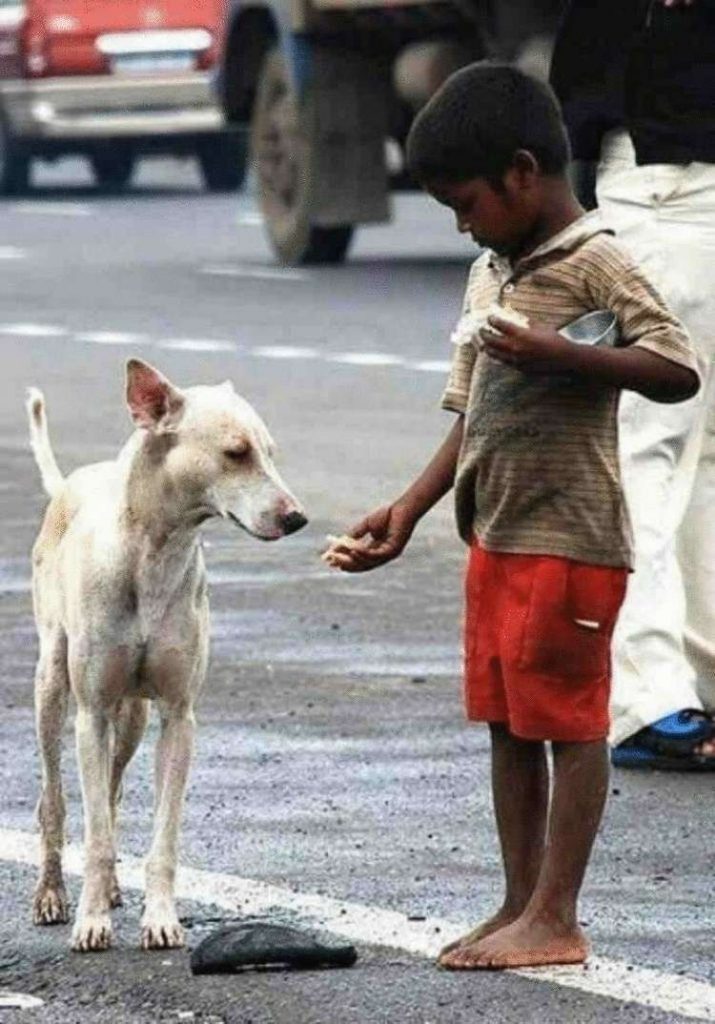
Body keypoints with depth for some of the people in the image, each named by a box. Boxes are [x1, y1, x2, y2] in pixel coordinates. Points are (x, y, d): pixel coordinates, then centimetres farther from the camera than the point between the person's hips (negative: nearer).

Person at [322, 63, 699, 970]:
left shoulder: (595, 267, -12)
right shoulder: (489, 275, 14)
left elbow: (677, 371, -22)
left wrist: (556, 353, -29)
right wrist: (408, 511, 9)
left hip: (569, 539, -9)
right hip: (495, 538, 9)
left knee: (568, 722, -3)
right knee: (507, 723, 12)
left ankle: (554, 918, 0)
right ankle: (520, 904, 19)